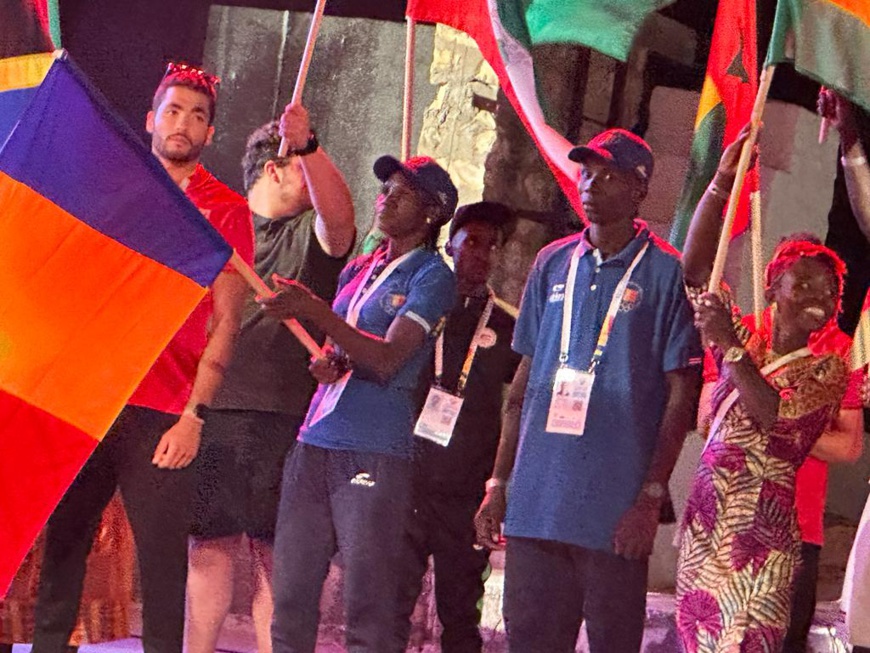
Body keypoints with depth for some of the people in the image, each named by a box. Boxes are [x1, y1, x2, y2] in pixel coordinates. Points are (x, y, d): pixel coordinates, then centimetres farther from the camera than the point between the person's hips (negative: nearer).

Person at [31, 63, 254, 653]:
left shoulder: (225, 210, 4)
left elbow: (226, 322, -1)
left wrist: (194, 415, -9)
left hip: (163, 415, -4)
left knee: (162, 555, -4)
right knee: (62, 541, 5)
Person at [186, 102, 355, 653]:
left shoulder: (312, 234, 10)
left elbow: (339, 215, -14)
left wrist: (309, 145, -28)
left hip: (284, 413, -1)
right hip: (211, 406, 1)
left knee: (276, 547, -3)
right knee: (212, 540, 1)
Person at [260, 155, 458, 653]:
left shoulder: (431, 276, -1)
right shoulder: (357, 271, 19)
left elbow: (387, 358, -13)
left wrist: (314, 310, -19)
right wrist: (326, 364, 2)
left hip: (375, 451, -7)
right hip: (316, 443, 7)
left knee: (368, 604, -7)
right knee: (291, 595, 4)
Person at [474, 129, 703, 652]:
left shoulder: (665, 273, -2)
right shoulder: (553, 265, 12)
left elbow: (681, 396, -4)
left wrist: (651, 497, -11)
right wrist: (498, 484, 11)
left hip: (615, 508, -4)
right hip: (536, 499, 5)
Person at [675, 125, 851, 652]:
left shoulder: (828, 368, 1)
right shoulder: (745, 337, 12)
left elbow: (777, 416, -16)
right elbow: (696, 270, 5)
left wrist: (731, 347, -18)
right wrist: (723, 182, -3)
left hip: (763, 531, -4)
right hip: (705, 521, 4)